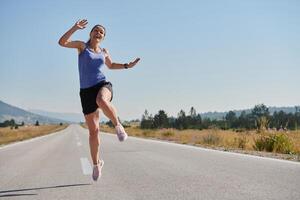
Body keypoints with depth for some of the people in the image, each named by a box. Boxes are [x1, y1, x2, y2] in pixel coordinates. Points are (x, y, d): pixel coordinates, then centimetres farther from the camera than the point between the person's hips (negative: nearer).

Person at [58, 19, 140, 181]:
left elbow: (111, 65, 35)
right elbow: (62, 42, -6)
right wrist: (75, 27, -14)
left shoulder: (104, 52, 16)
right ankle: (96, 163, 18)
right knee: (93, 131, 0)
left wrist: (127, 66, 24)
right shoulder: (82, 45, 8)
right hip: (86, 91, 0)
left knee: (101, 101, -42)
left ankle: (118, 126, -21)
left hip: (103, 86, 0)